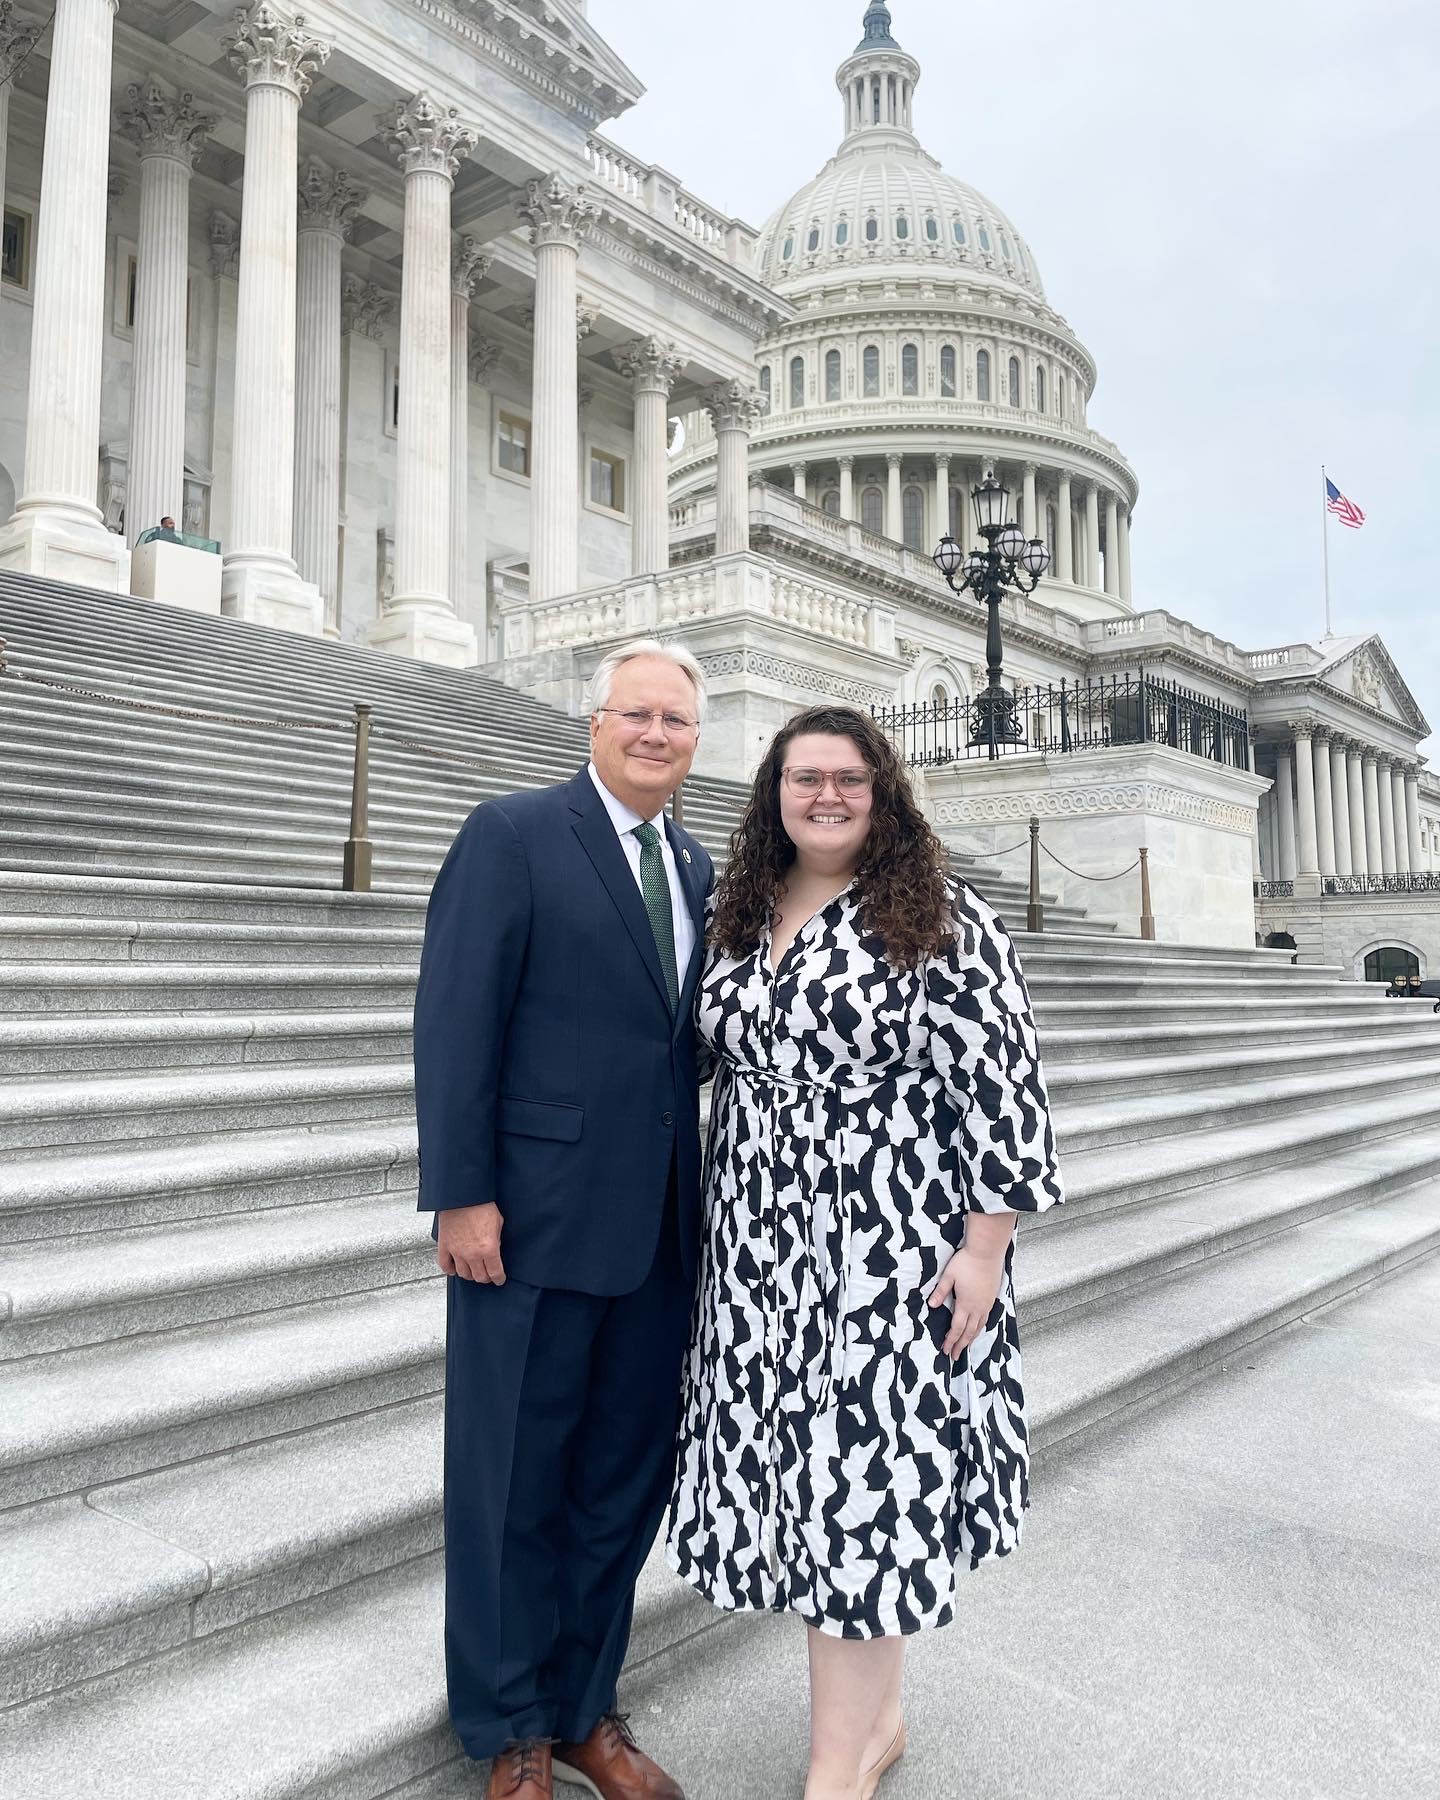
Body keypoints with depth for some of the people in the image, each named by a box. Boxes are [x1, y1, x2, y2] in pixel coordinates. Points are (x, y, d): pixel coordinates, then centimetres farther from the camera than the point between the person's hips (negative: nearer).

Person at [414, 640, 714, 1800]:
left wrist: (702, 1198, 9)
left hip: (660, 1230, 6)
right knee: (515, 1483, 11)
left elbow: (689, 1037, 12)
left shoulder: (695, 866, 12)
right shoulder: (513, 834, -7)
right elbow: (456, 1023, -12)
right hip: (535, 1221, -6)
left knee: (628, 1477, 16)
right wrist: (461, 1194, -15)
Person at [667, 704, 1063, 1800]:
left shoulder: (943, 918, -9)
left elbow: (1004, 1088, -11)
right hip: (764, 1251, 6)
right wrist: (727, 1226, 17)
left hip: (891, 1255, -6)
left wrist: (985, 1249, -13)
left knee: (864, 1488, 0)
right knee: (809, 1476, 13)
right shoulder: (745, 917, 9)